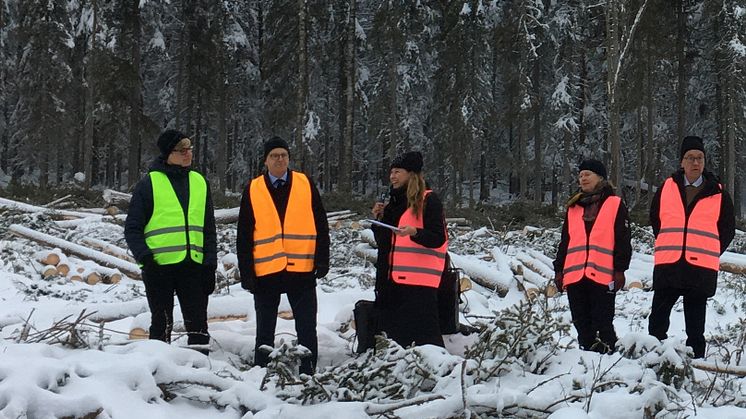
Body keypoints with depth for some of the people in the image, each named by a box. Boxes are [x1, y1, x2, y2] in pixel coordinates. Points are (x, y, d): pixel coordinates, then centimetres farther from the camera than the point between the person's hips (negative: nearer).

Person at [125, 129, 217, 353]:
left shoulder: (200, 182, 12)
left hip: (193, 265, 3)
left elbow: (208, 229, 15)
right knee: (162, 325, 4)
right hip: (159, 266, -3)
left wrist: (210, 265, 7)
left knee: (198, 324, 3)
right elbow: (132, 228, 1)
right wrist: (144, 258, -14)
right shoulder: (149, 183, 0)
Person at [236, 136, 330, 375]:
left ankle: (308, 373, 13)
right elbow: (244, 235, 4)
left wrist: (322, 260, -4)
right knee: (265, 330, 10)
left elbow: (320, 225, 4)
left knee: (306, 328, 5)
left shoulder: (306, 185, 4)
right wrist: (246, 272, -1)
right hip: (265, 272, 0)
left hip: (302, 269, 0)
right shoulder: (253, 190, 4)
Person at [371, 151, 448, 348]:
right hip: (392, 278, 8)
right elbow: (383, 241, 21)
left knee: (423, 334, -12)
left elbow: (438, 239, -11)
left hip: (419, 280, -8)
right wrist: (379, 219, 5)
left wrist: (414, 232, -27)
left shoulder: (428, 200, -4)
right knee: (395, 332, 11)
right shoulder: (394, 202, 18)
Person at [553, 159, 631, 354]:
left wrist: (619, 270, -6)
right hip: (575, 274, 5)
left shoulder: (615, 204, 5)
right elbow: (565, 241, 21)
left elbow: (622, 241, 0)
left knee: (602, 322, -7)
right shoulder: (574, 207, 20)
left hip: (603, 274, -5)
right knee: (582, 322, 7)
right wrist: (559, 270, 15)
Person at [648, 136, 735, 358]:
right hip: (667, 266, 1)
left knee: (695, 321, 8)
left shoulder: (718, 193, 4)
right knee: (658, 317, 1)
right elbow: (655, 218, 19)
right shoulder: (667, 188, 7)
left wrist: (711, 253, 5)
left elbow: (728, 228, 11)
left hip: (701, 269, -1)